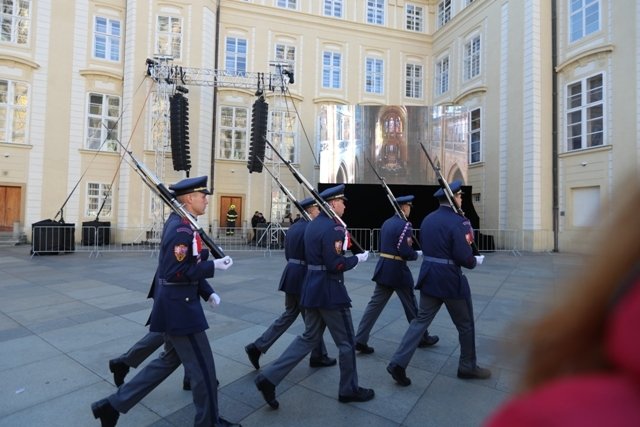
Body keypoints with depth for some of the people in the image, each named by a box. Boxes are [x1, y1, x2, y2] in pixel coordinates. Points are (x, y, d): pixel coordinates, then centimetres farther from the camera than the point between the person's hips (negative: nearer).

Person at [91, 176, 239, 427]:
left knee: (170, 359, 25)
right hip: (178, 306, -10)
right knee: (202, 366, 6)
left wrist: (209, 292, 7)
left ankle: (114, 404, 35)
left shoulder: (180, 223, 9)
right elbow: (176, 273, -26)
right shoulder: (182, 228, -23)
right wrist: (213, 266, -22)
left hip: (176, 303, 10)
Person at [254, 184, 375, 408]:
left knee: (309, 337, 18)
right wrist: (357, 258, -8)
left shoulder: (312, 224, 11)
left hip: (313, 288, 9)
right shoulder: (333, 227, -19)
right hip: (330, 291, -9)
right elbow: (335, 264, -23)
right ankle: (349, 389, 29)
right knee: (346, 341, 10)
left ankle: (269, 377, 16)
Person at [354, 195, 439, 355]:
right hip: (397, 271, -7)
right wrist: (417, 254, -2)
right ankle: (423, 338, 32)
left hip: (383, 268, 7)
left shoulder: (386, 223, 11)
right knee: (411, 305, 12)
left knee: (375, 304, 8)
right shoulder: (404, 224, -15)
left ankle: (360, 340, 8)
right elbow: (405, 252, -20)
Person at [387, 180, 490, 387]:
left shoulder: (427, 219, 7)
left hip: (429, 277, 7)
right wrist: (475, 261, 2)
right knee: (465, 324, 16)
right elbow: (463, 257, -18)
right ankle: (468, 367, 34)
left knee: (420, 320, 10)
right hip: (451, 281, -6)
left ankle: (398, 363, 6)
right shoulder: (458, 221, -16)